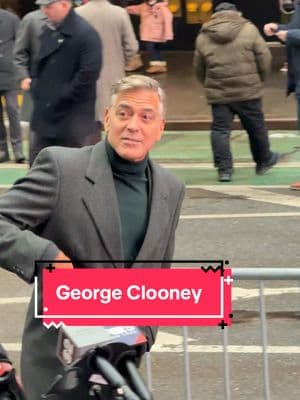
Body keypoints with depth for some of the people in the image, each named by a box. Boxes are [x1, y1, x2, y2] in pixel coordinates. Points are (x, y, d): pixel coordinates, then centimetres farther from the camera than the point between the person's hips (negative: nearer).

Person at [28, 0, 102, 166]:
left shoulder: (85, 34, -16)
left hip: (72, 121, -8)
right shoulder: (47, 31, 10)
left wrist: (63, 98, -16)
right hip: (43, 115, 8)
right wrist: (36, 89, 8)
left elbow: (89, 74, -22)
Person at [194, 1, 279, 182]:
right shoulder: (249, 30, -1)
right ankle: (264, 161, 29)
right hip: (247, 91, -1)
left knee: (220, 130, 5)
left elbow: (199, 69, 12)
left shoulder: (203, 36, 6)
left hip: (218, 93, 1)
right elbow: (264, 58, -2)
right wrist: (259, 80, 12)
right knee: (256, 126, 14)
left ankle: (224, 169, -1)